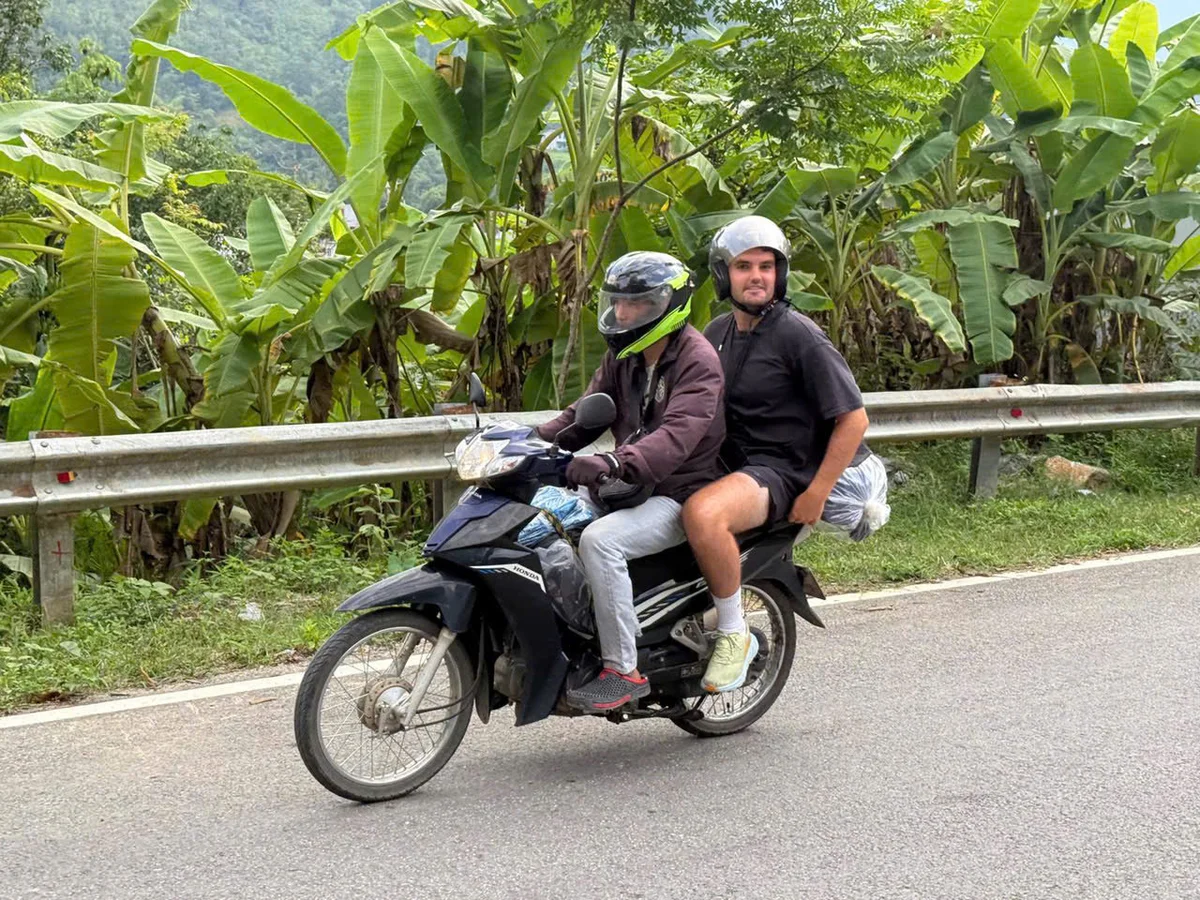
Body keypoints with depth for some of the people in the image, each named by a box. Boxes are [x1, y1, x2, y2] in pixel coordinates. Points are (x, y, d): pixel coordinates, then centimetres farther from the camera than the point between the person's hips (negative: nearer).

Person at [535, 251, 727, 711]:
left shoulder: (697, 361, -16)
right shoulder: (624, 356, 12)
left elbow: (677, 436, -31)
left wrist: (613, 463, -47)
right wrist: (536, 440, -4)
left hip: (681, 495, -9)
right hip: (633, 487, 9)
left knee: (599, 540, -31)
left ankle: (624, 670, -23)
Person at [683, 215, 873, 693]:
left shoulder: (798, 334, -11)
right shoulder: (717, 332, 12)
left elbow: (853, 419, -13)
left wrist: (816, 495, -15)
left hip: (780, 471, -8)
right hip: (729, 464, 8)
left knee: (702, 514, -35)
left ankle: (734, 634, -16)